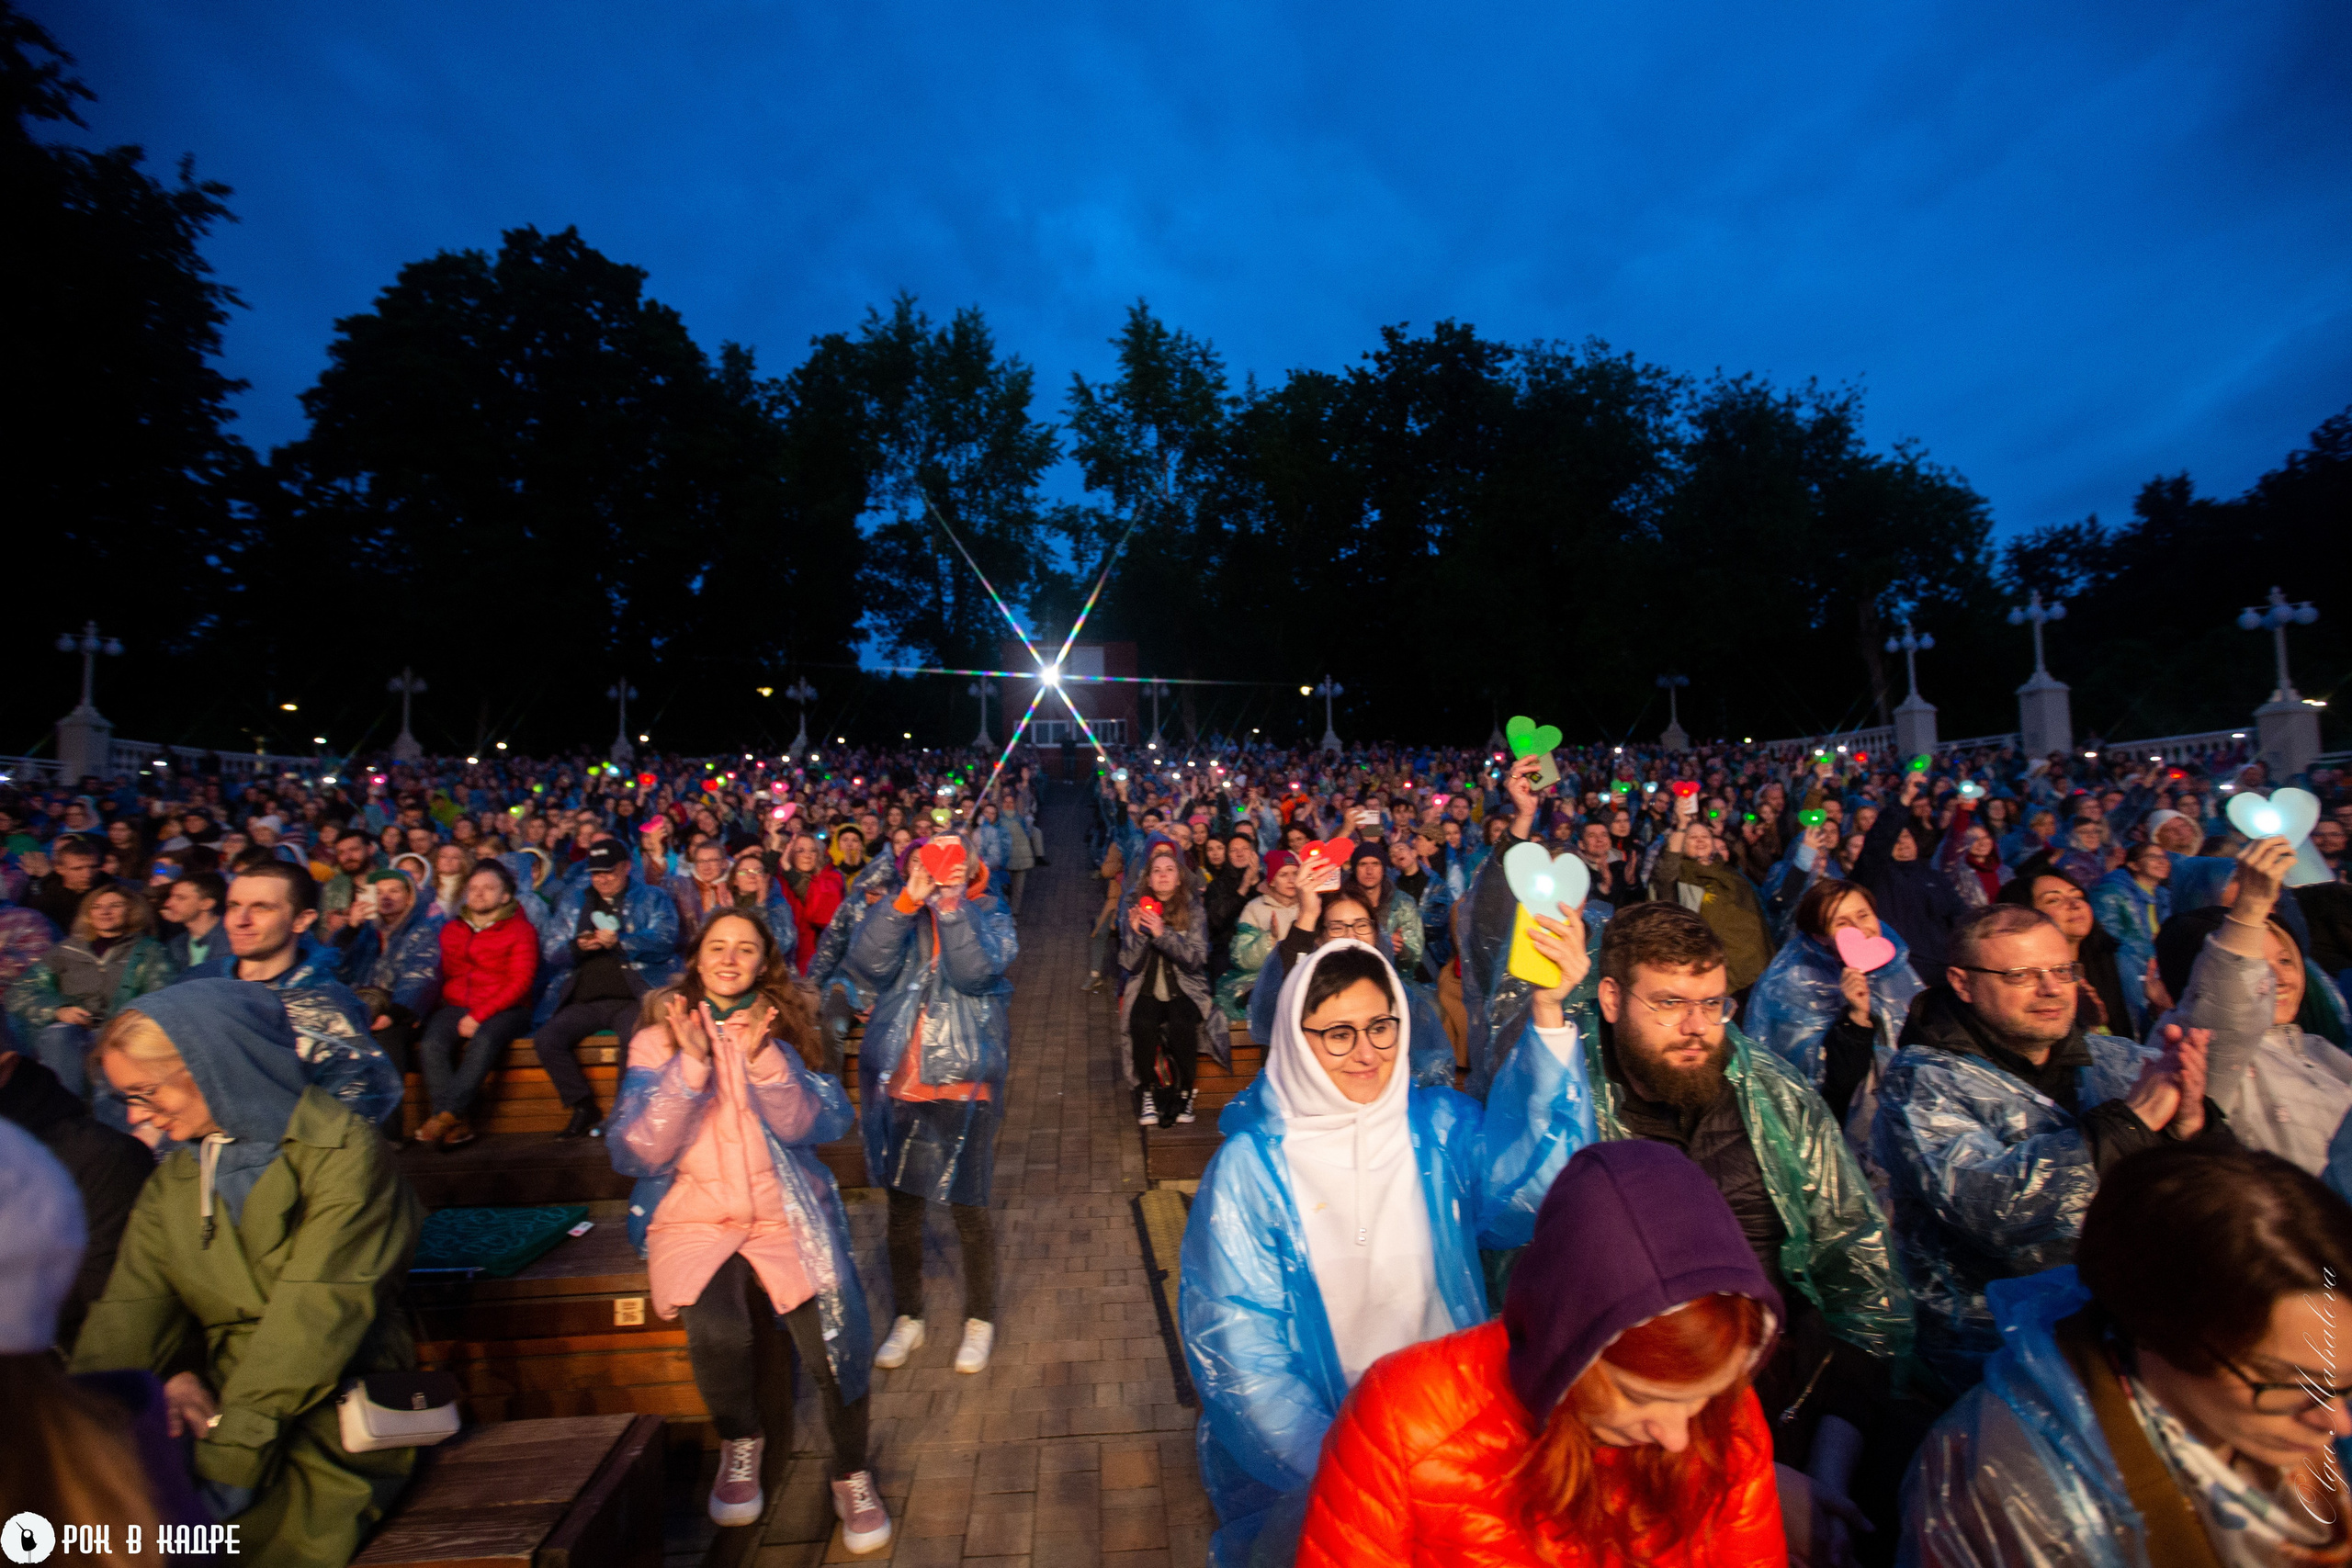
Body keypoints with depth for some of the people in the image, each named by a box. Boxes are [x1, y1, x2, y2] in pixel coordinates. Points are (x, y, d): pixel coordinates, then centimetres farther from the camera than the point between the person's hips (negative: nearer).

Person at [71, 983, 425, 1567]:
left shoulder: (343, 1152, -11)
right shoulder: (171, 1183, 14)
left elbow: (314, 1318, -17)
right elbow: (128, 1310, 3)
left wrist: (223, 1473, -22)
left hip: (332, 1428, -6)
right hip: (215, 1408, 6)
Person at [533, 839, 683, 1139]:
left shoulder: (652, 898, 12)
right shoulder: (573, 900, 22)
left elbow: (665, 939, -5)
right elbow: (548, 951, 15)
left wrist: (620, 942, -21)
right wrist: (577, 946, -7)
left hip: (630, 1000, -4)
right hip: (583, 1002, 4)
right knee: (546, 1039, -22)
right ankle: (583, 1106, -8)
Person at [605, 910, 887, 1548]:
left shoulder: (784, 1028, 5)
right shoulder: (659, 1035, 2)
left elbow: (814, 1124, -8)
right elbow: (636, 1151, -7)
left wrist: (760, 1056, -21)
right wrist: (691, 1063, -18)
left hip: (786, 1212, 1)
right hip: (693, 1215, 0)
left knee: (832, 1336, -20)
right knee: (717, 1331, -28)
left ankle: (852, 1476, 7)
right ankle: (740, 1443, 5)